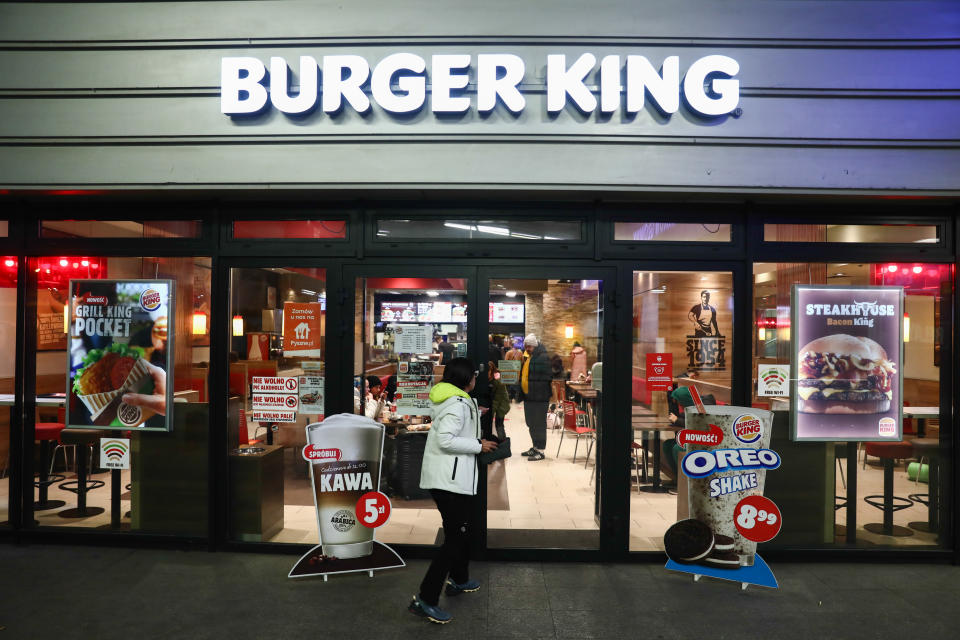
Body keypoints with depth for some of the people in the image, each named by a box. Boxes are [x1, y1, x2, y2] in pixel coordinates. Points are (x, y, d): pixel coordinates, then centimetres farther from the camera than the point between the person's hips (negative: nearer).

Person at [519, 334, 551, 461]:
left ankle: (540, 451, 3)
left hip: (539, 397, -10)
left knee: (539, 424, -4)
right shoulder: (529, 357, 16)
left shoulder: (543, 357, -13)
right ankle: (535, 447, 27)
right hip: (528, 396, 10)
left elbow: (545, 378, -17)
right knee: (531, 423, 15)